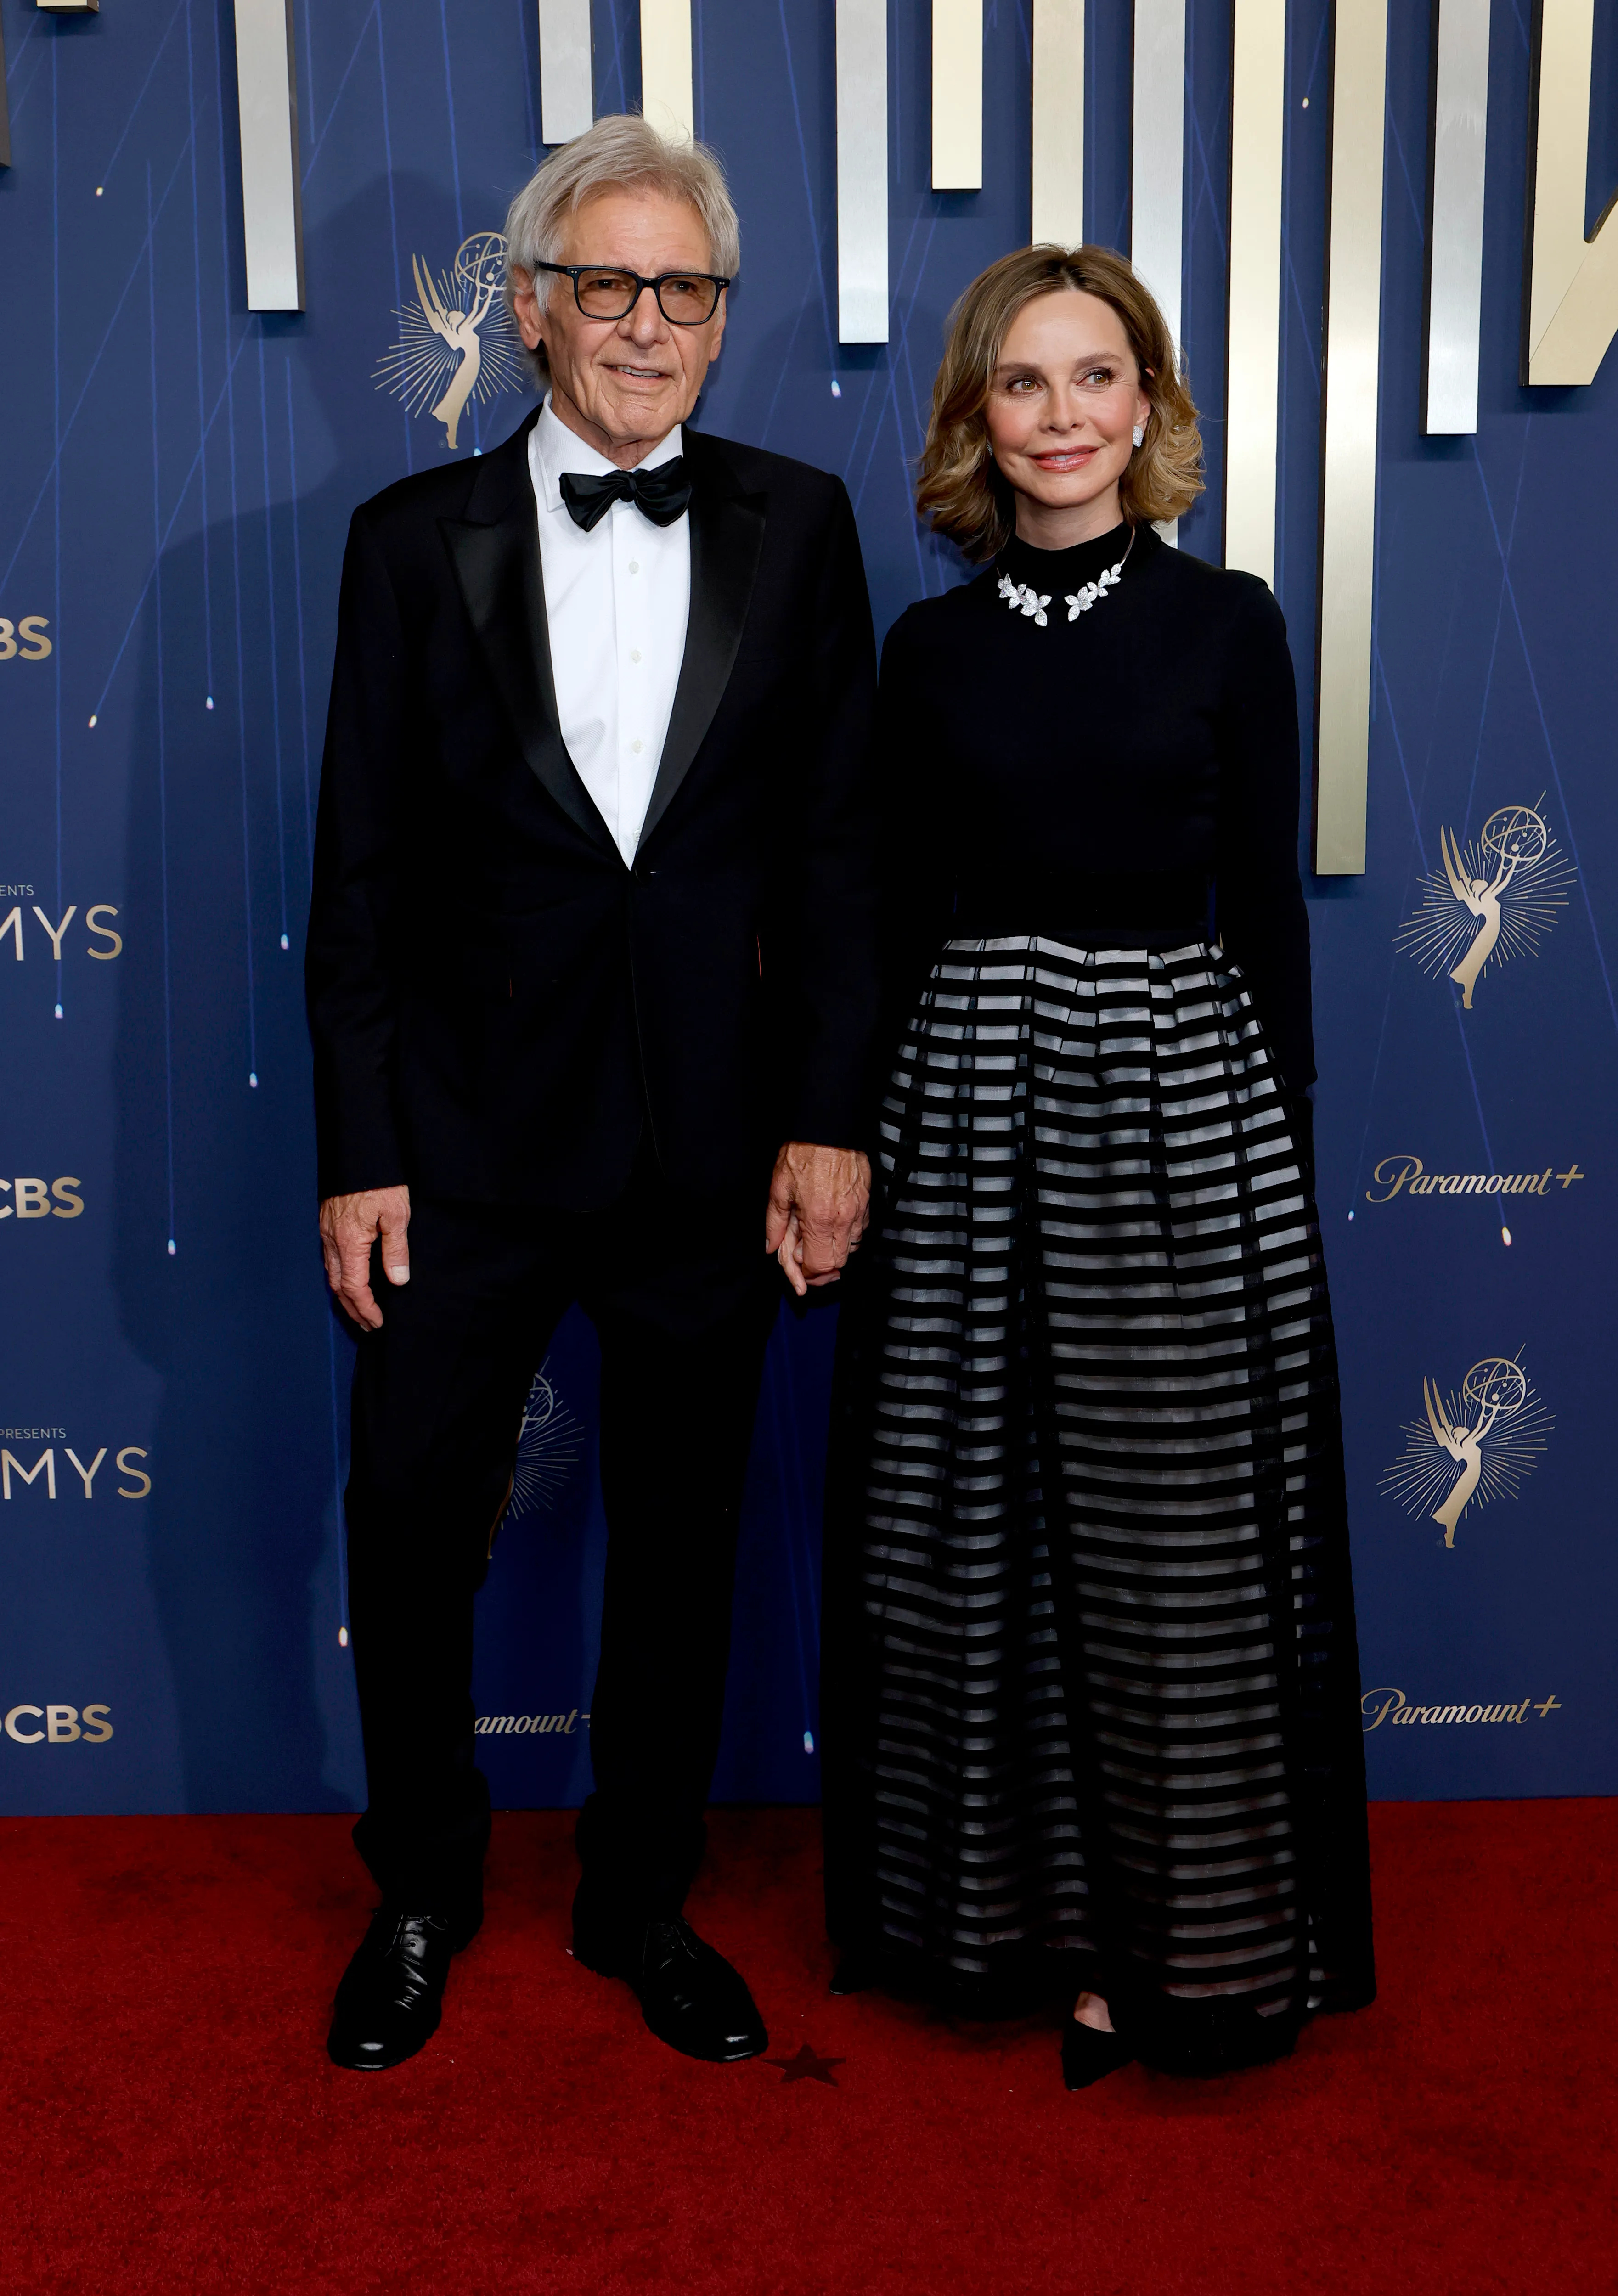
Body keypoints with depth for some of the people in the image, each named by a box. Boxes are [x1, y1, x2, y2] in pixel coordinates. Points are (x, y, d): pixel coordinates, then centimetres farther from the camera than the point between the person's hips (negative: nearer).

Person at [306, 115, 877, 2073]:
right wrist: (357, 1155, -5)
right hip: (468, 1140, 0)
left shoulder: (797, 529, 3)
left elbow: (838, 844, 2)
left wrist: (831, 1119, -4)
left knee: (679, 1545, 14)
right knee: (409, 1529, 9)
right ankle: (421, 1897, 35)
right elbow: (359, 870, -1)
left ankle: (643, 1905, 36)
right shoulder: (417, 539, 0)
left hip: (710, 1146, 1)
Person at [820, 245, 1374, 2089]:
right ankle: (1026, 1912, 25)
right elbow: (898, 918, 9)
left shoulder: (1227, 623, 4)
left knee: (1186, 1523, 2)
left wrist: (1279, 1132, 0)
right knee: (985, 1521, 6)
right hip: (973, 1103, 2)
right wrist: (866, 1137, 6)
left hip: (1182, 1090, -1)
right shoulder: (930, 650, 8)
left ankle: (1200, 1943, 20)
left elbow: (1265, 900, 3)